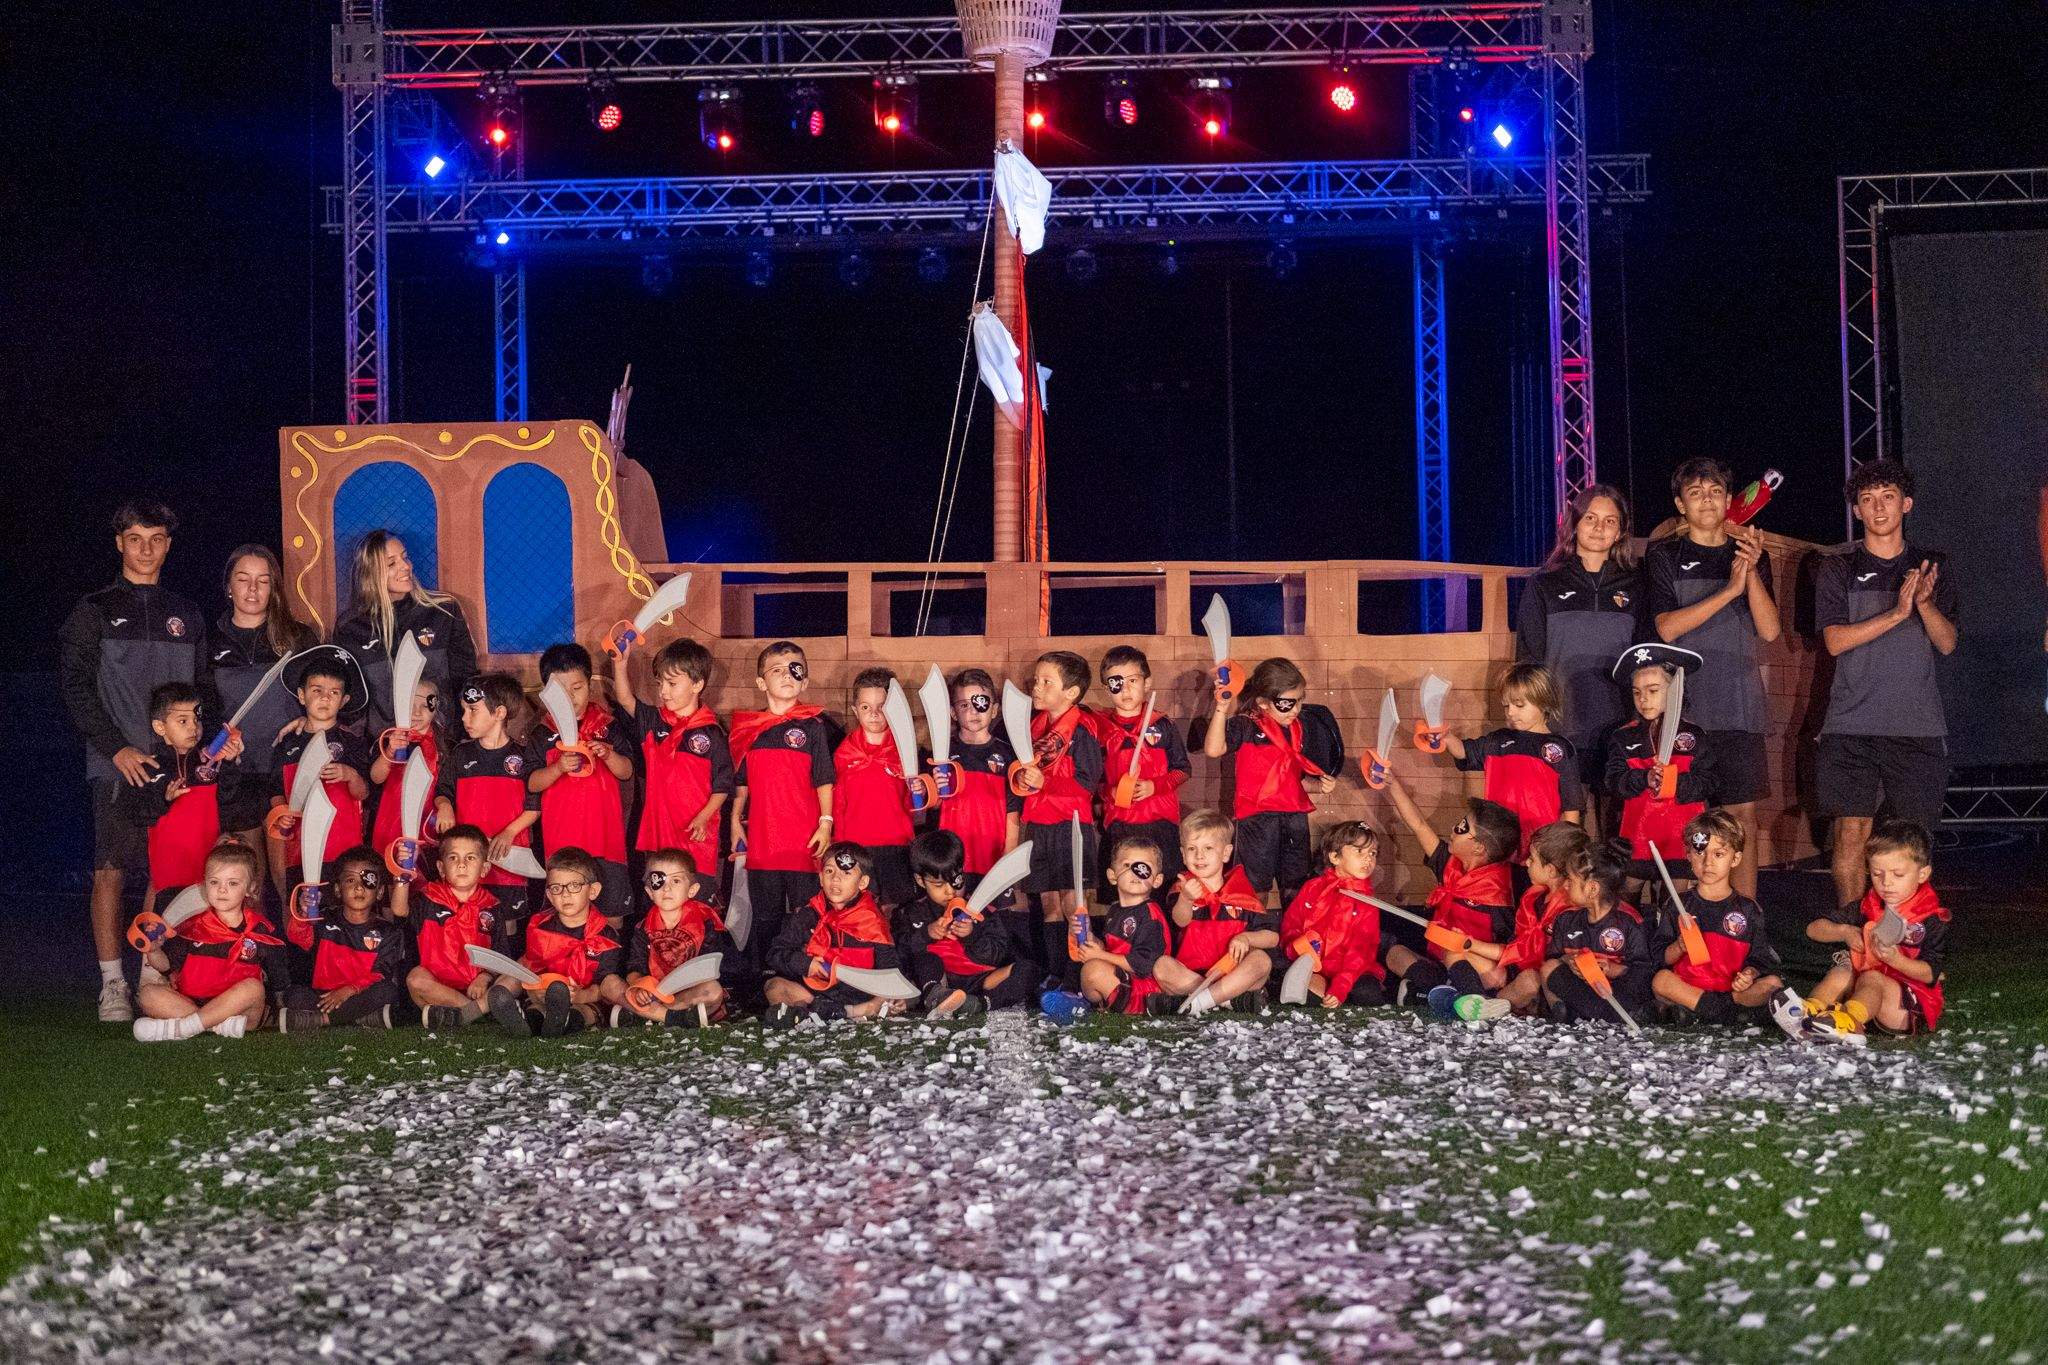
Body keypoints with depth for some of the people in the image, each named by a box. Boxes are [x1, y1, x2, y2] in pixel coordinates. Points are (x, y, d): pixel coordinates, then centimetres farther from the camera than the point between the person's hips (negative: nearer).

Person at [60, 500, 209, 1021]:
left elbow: (202, 691, 18)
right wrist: (117, 748, -11)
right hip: (118, 765, -3)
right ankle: (112, 987, -3)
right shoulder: (94, 611, 7)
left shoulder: (186, 615, 18)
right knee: (111, 871, -6)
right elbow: (74, 686, -1)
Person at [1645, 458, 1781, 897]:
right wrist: (1730, 590, -15)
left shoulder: (1752, 555, 14)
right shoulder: (1664, 556, 6)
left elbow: (1769, 630, 2)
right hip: (1683, 707, -2)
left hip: (1738, 708, 2)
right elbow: (1667, 628, -8)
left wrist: (1752, 572, -12)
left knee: (1744, 821, 1)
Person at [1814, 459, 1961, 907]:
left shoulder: (1931, 565, 11)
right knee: (1851, 835, -6)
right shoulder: (1838, 568, 6)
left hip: (1918, 724, 1)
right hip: (1852, 723, -1)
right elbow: (1835, 641, -5)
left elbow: (1947, 643, 2)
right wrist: (1897, 612, -16)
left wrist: (1925, 603, -18)